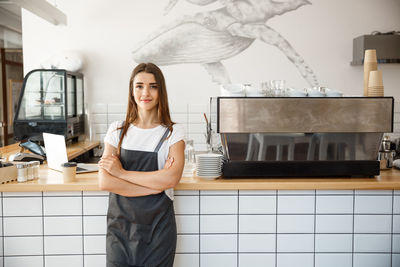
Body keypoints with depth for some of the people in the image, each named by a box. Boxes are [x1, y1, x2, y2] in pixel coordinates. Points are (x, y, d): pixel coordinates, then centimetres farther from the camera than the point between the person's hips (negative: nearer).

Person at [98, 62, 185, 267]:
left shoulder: (173, 133, -2)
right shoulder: (117, 131, 2)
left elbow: (171, 179, -18)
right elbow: (104, 182, -9)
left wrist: (122, 173, -12)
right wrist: (156, 184, -16)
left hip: (158, 227, -1)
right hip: (120, 225, 1)